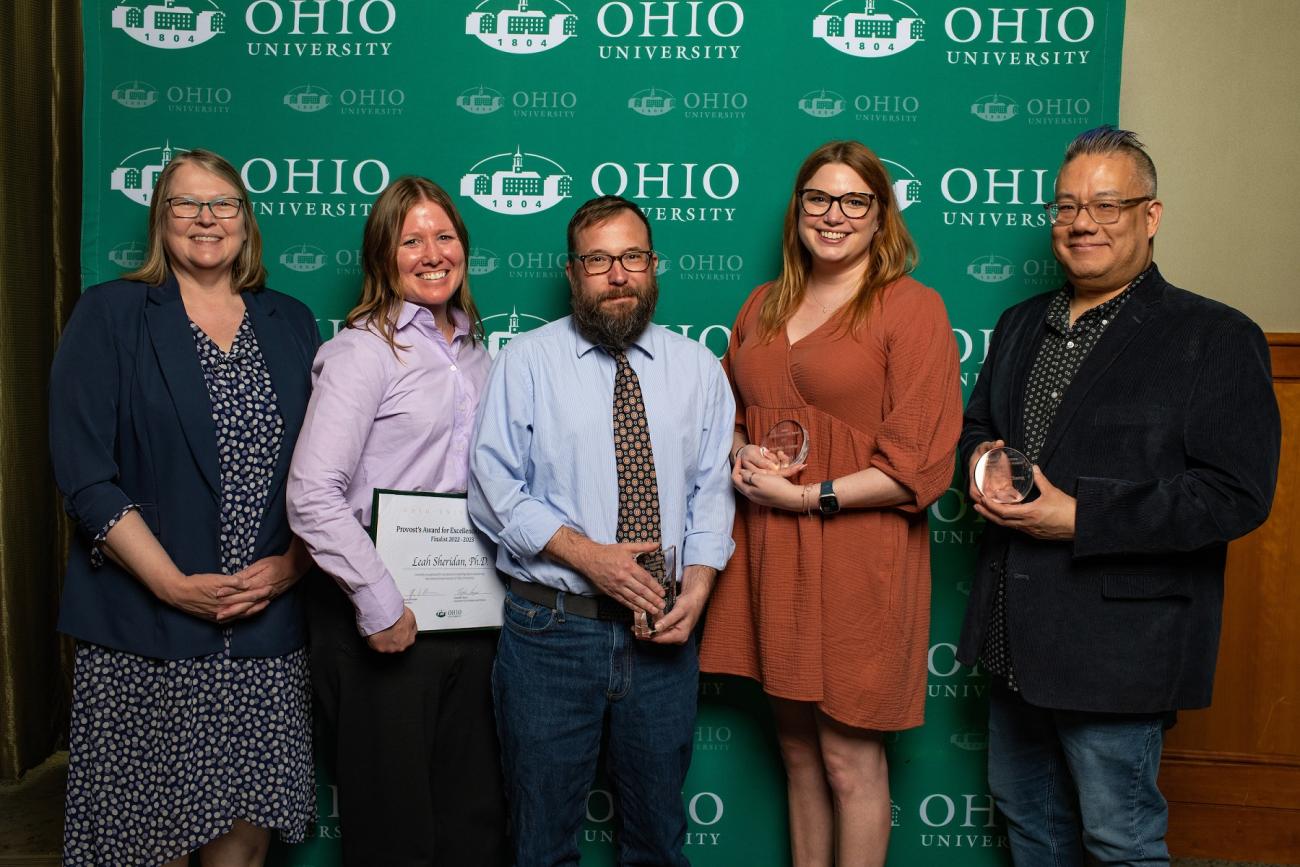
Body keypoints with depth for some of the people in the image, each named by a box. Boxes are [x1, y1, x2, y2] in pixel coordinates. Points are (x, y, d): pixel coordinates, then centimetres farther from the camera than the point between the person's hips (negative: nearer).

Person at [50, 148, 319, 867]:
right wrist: (175, 584, -14)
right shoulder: (109, 315, 1)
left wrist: (292, 565, -5)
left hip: (268, 629, 3)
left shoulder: (291, 326, 11)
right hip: (143, 633, -2)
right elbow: (84, 474, -7)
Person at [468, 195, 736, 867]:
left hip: (664, 635, 3)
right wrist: (587, 554, -17)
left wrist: (697, 587, -9)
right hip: (552, 628, -2)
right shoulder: (525, 362, -2)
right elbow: (494, 490, -7)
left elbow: (712, 489, 6)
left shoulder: (697, 368, 7)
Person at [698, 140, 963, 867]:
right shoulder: (764, 305, 13)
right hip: (770, 554, 6)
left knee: (850, 759, 4)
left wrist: (806, 496, -13)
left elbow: (920, 467, -12)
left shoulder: (913, 308, -6)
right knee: (798, 751, 16)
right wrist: (742, 455, -1)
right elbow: (728, 413, 21)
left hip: (856, 558, -5)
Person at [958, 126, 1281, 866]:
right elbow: (977, 425, 22)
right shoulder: (1022, 326, 11)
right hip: (1017, 633, 7)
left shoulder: (1216, 337, -10)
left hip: (1116, 639, -6)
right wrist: (982, 460, -3)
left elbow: (1237, 494, -17)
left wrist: (1079, 517, -22)